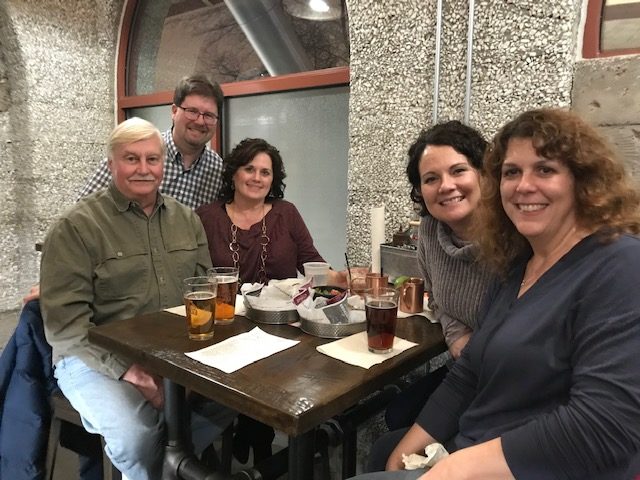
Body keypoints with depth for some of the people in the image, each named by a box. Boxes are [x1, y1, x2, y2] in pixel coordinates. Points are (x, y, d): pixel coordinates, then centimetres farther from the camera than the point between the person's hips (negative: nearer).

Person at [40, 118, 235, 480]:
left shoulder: (187, 219, 10)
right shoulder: (76, 227, -7)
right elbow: (65, 321, -12)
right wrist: (126, 369, -22)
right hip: (99, 358, -4)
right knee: (137, 435, -29)